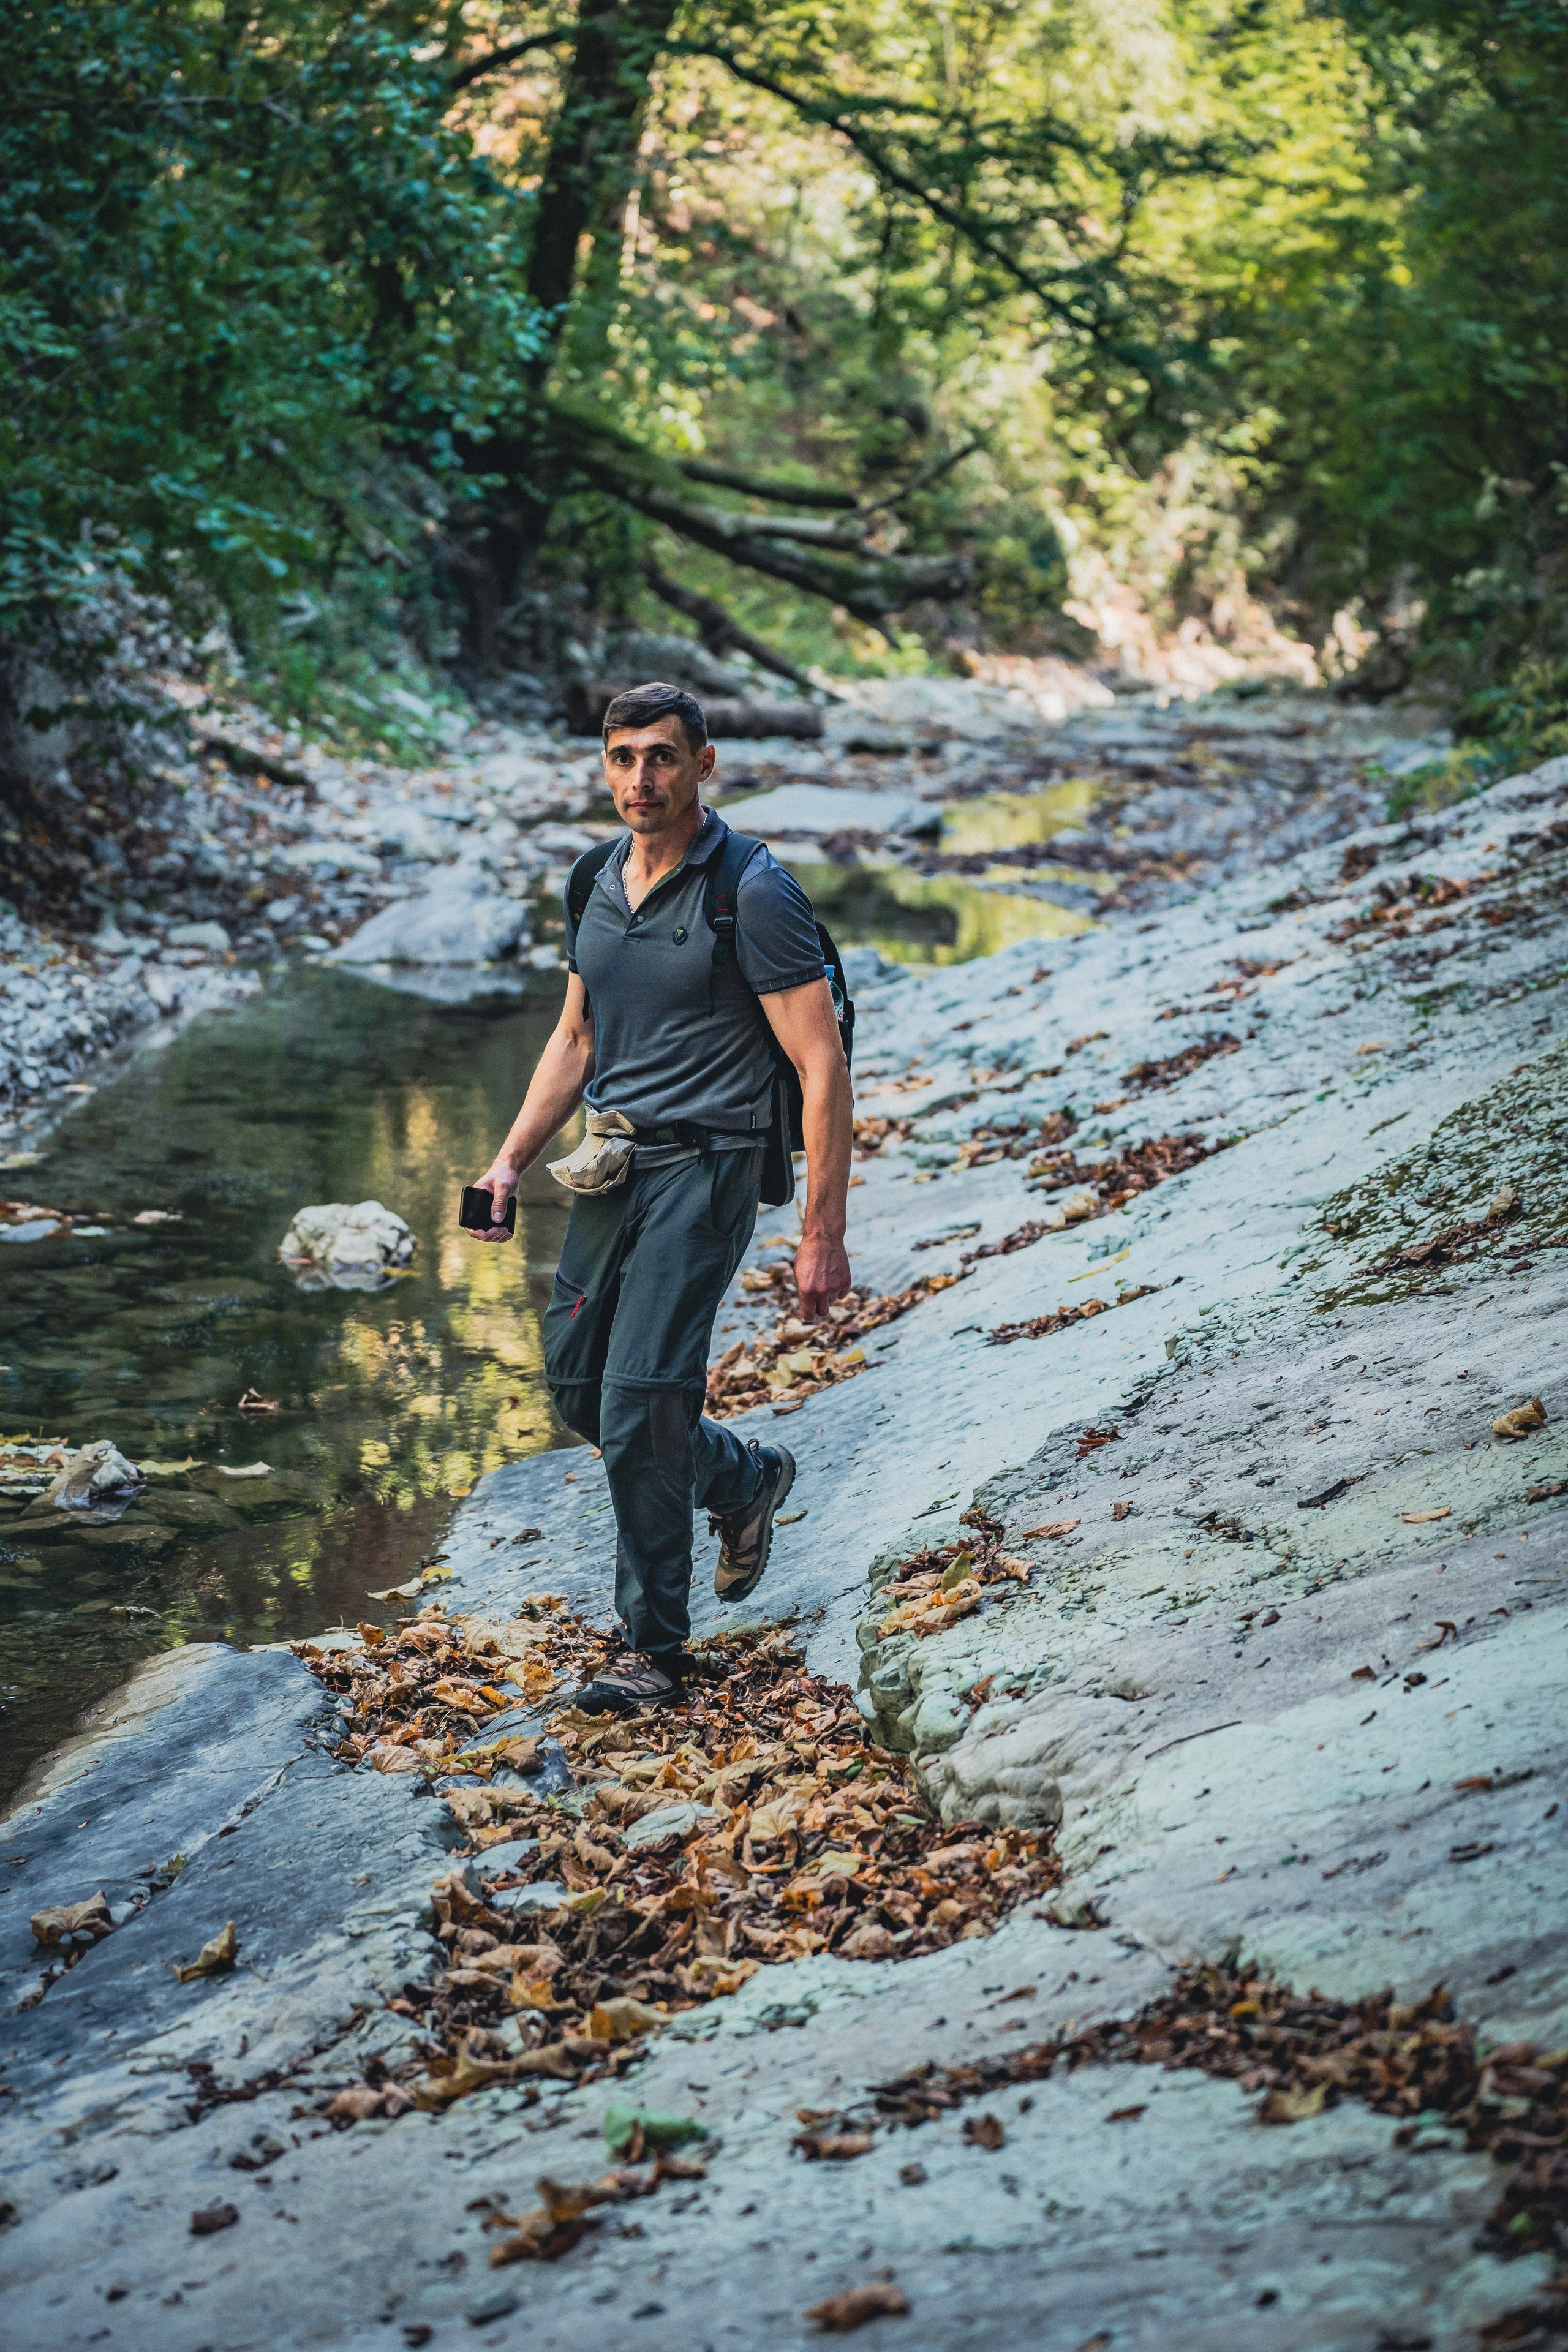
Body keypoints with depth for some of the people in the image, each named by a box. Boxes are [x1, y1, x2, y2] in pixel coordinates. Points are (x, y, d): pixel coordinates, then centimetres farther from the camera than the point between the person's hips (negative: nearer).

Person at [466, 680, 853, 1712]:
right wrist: (512, 1160, 9)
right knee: (577, 1385, 13)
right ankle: (744, 1478, 37)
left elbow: (822, 1067, -14)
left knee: (640, 1405, -11)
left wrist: (824, 1233, -17)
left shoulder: (753, 894, -13)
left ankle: (657, 1646, 2)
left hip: (703, 1167, -8)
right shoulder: (601, 885, 9)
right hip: (613, 1167, 8)